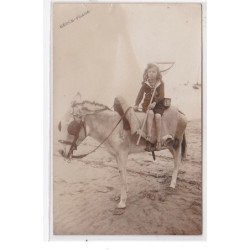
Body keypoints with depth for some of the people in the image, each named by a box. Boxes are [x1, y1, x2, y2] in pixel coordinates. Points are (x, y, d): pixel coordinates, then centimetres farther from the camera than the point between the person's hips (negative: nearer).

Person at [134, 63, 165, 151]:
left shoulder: (160, 84, 5)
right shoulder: (145, 84, 7)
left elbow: (161, 96, -6)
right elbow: (140, 94, -1)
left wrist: (154, 103, -22)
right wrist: (136, 105, -16)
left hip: (158, 104, 0)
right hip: (147, 104, 0)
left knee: (158, 116, -29)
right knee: (150, 113, -33)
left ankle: (158, 141, -25)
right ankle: (148, 137, -38)